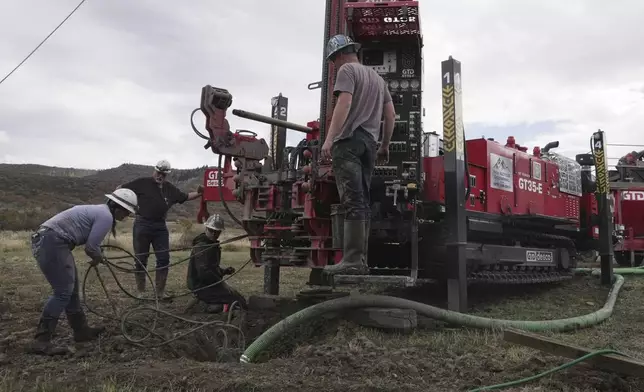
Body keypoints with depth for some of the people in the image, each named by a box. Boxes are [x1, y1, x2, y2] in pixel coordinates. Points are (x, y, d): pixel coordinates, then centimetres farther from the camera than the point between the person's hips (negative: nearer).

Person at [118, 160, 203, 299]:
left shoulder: (170, 188, 11)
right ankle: (141, 292, 17)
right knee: (141, 260, 4)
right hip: (142, 225, -4)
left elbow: (185, 197, 19)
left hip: (161, 226, 4)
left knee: (164, 259, 1)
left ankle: (160, 292, 13)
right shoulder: (142, 183, -3)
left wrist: (198, 193, 4)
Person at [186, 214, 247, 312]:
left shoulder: (213, 245, 13)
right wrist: (219, 279, -15)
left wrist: (224, 271, 4)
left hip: (211, 282, 10)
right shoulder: (202, 247, -19)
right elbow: (203, 273, -26)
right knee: (240, 302, -14)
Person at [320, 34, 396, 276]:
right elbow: (391, 114, 23)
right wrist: (385, 146, 29)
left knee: (352, 202, -15)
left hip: (349, 140, -8)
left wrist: (329, 139, -21)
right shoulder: (377, 78, 28)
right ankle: (361, 261, 5)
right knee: (363, 202, 5)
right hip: (369, 142, 8)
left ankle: (353, 261, -19)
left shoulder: (347, 70, 4)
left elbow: (344, 104, -13)